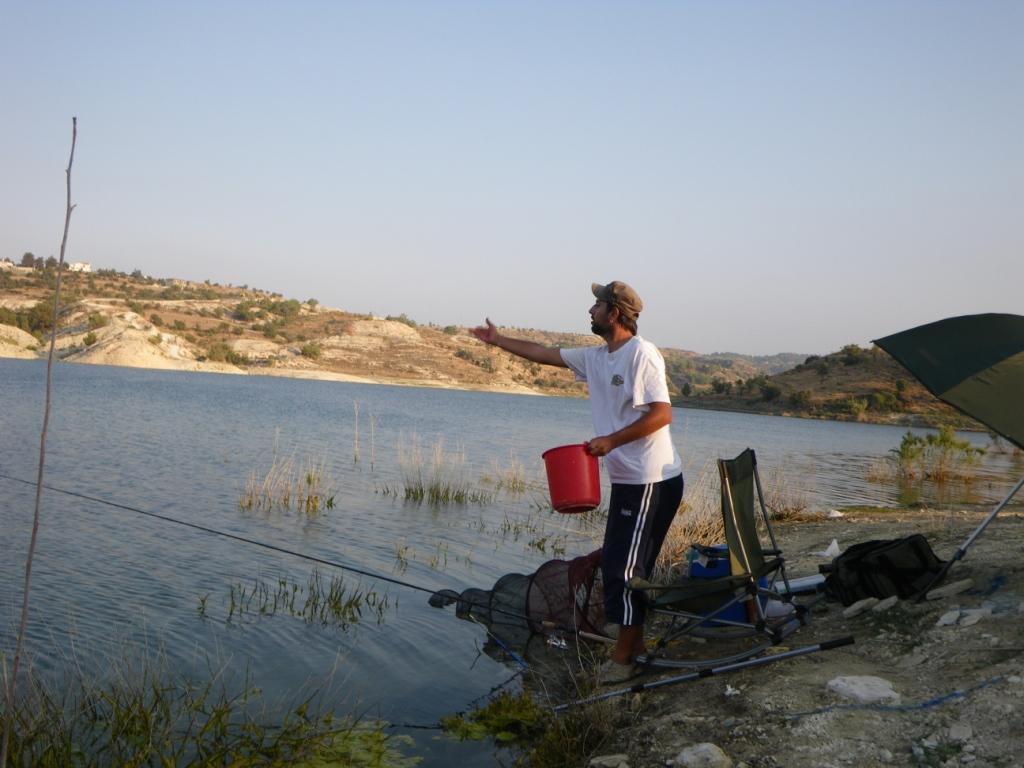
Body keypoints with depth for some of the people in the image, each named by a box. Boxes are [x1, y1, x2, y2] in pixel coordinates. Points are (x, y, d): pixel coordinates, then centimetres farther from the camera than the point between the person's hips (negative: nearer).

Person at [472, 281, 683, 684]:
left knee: (625, 567, -6)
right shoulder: (595, 358, 12)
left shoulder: (642, 354, -15)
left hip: (652, 481, -9)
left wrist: (611, 441, -24)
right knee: (619, 564, 12)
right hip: (626, 480, 9)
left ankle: (623, 656, 5)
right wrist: (498, 340, 28)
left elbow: (662, 413, -21)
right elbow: (545, 353, 23)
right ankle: (635, 646, 23)